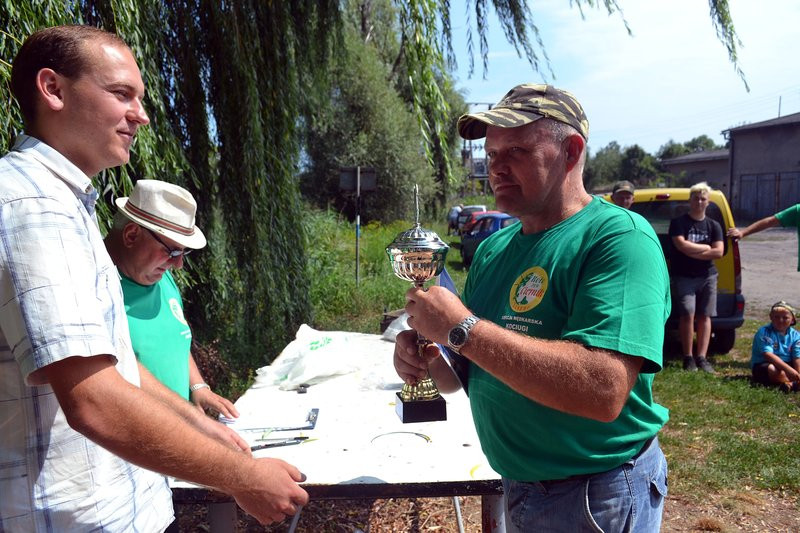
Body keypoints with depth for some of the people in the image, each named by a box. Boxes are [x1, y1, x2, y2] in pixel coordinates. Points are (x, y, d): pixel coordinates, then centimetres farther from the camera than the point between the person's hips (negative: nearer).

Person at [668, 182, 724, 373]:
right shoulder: (679, 222, 0)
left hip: (708, 277, 4)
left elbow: (719, 252, -3)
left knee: (704, 316, 3)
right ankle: (688, 357, -3)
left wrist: (693, 252, -11)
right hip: (684, 277, -4)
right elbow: (682, 246, -16)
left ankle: (701, 357, 6)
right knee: (688, 314, -11)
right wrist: (706, 247, -6)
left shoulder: (713, 225, 10)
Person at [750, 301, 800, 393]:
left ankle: (790, 384, -34)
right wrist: (789, 369, -34)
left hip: (787, 365, 6)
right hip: (762, 365, -6)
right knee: (772, 370, -37)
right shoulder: (763, 332, -13)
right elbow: (768, 355, -25)